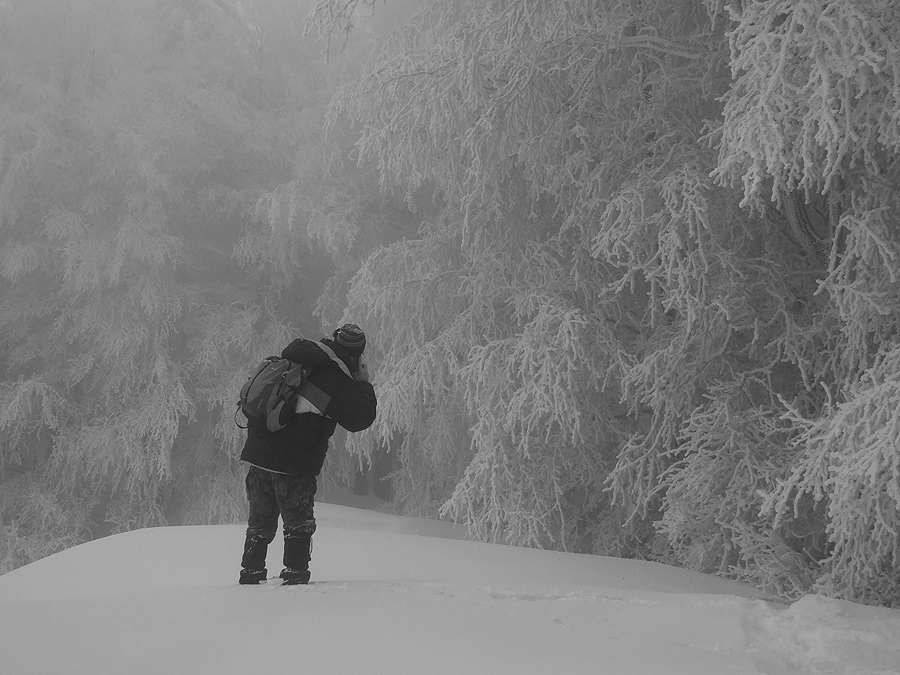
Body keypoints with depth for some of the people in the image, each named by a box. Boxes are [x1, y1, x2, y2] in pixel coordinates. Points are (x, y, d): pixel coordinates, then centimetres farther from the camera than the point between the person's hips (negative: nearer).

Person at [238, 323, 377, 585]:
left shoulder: (295, 354, 6)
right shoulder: (338, 381, -15)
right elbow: (361, 418, -6)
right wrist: (364, 383, 6)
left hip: (258, 452, 7)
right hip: (294, 464, -7)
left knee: (260, 519, 17)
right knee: (299, 522, 8)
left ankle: (250, 573, 20)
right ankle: (295, 574, 4)